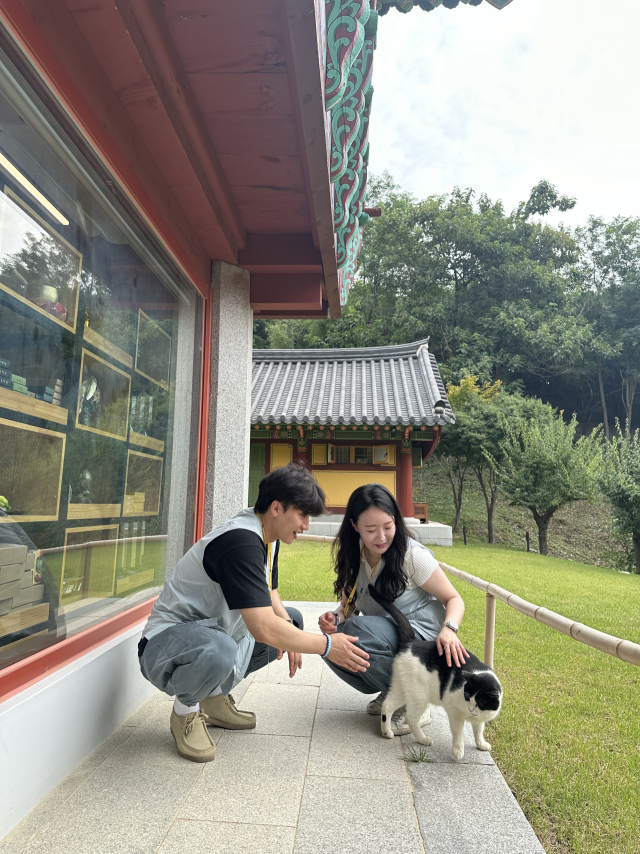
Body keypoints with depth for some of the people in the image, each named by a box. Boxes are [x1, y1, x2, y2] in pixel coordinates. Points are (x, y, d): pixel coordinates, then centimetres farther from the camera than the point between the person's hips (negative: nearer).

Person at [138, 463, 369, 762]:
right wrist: (326, 645, -22)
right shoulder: (240, 542, -30)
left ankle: (216, 695, 12)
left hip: (215, 630, 10)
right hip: (165, 643, -10)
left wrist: (284, 619, -8)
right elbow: (263, 629, -34)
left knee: (293, 619, 11)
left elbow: (268, 593, 15)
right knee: (218, 650, -41)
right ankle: (185, 711, -6)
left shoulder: (266, 536, 2)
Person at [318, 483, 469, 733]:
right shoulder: (353, 558, -1)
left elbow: (454, 599, -10)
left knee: (358, 629, -30)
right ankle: (389, 693, 6)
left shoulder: (413, 555, -17)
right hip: (385, 636, 6)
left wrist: (449, 629, -31)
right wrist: (335, 617, -15)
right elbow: (348, 605, 8)